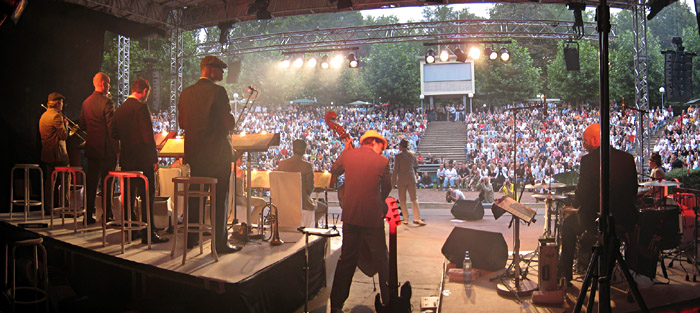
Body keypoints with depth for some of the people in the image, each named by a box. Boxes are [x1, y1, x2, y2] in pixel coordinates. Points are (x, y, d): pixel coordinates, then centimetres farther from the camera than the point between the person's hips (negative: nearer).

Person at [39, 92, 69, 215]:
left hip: (45, 153, 10)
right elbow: (63, 135, -18)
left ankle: (48, 208, 18)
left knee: (48, 181, 13)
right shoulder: (56, 115, -15)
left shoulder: (44, 115, 16)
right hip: (56, 154, -10)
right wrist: (65, 124, -3)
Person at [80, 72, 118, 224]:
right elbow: (112, 127, -17)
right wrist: (116, 149, -11)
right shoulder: (107, 102, -14)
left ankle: (88, 215, 15)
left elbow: (82, 125, 15)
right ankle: (107, 216, 5)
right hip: (106, 149, -7)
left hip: (91, 148, 7)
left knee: (91, 182, 11)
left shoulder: (86, 102, 9)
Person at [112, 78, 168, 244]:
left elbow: (114, 134, 16)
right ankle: (148, 234, -2)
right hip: (142, 160, -8)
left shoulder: (120, 109, 10)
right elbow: (148, 136, -18)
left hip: (125, 160, 8)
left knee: (129, 196, 15)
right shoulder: (141, 107, -14)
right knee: (147, 197, -3)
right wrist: (155, 159, -14)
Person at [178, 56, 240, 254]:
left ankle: (190, 238, 24)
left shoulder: (186, 93, 8)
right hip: (217, 153, -6)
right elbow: (229, 124, -15)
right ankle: (220, 243, 5)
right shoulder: (217, 91, -12)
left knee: (195, 195, 16)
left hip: (193, 152, 6)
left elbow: (182, 123, 13)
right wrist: (231, 120, 6)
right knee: (219, 199, 1)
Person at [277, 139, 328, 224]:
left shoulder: (282, 163, -3)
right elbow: (310, 187, -13)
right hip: (302, 202, -6)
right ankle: (308, 224, 11)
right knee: (324, 207, 21)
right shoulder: (307, 165, -16)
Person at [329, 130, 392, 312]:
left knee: (346, 259, 14)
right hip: (373, 217, -3)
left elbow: (334, 171, 18)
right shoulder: (382, 162, -9)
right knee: (381, 260, 10)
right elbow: (387, 189, 3)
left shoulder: (347, 155, -1)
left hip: (350, 216, 4)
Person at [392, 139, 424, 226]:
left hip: (402, 180, -3)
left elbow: (395, 169, -10)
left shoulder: (398, 155, -9)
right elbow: (416, 164, 18)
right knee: (414, 198, 6)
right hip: (411, 179, 3)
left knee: (402, 200, 7)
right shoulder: (412, 154, 3)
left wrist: (393, 181, -4)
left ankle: (405, 219, 7)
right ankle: (417, 218, -2)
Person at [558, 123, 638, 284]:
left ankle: (565, 275, 32)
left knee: (568, 224, 24)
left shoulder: (588, 160, -14)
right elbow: (633, 192, 9)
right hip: (625, 222, 5)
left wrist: (576, 201, 9)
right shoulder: (627, 158, 2)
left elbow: (581, 197, -13)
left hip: (595, 221, -5)